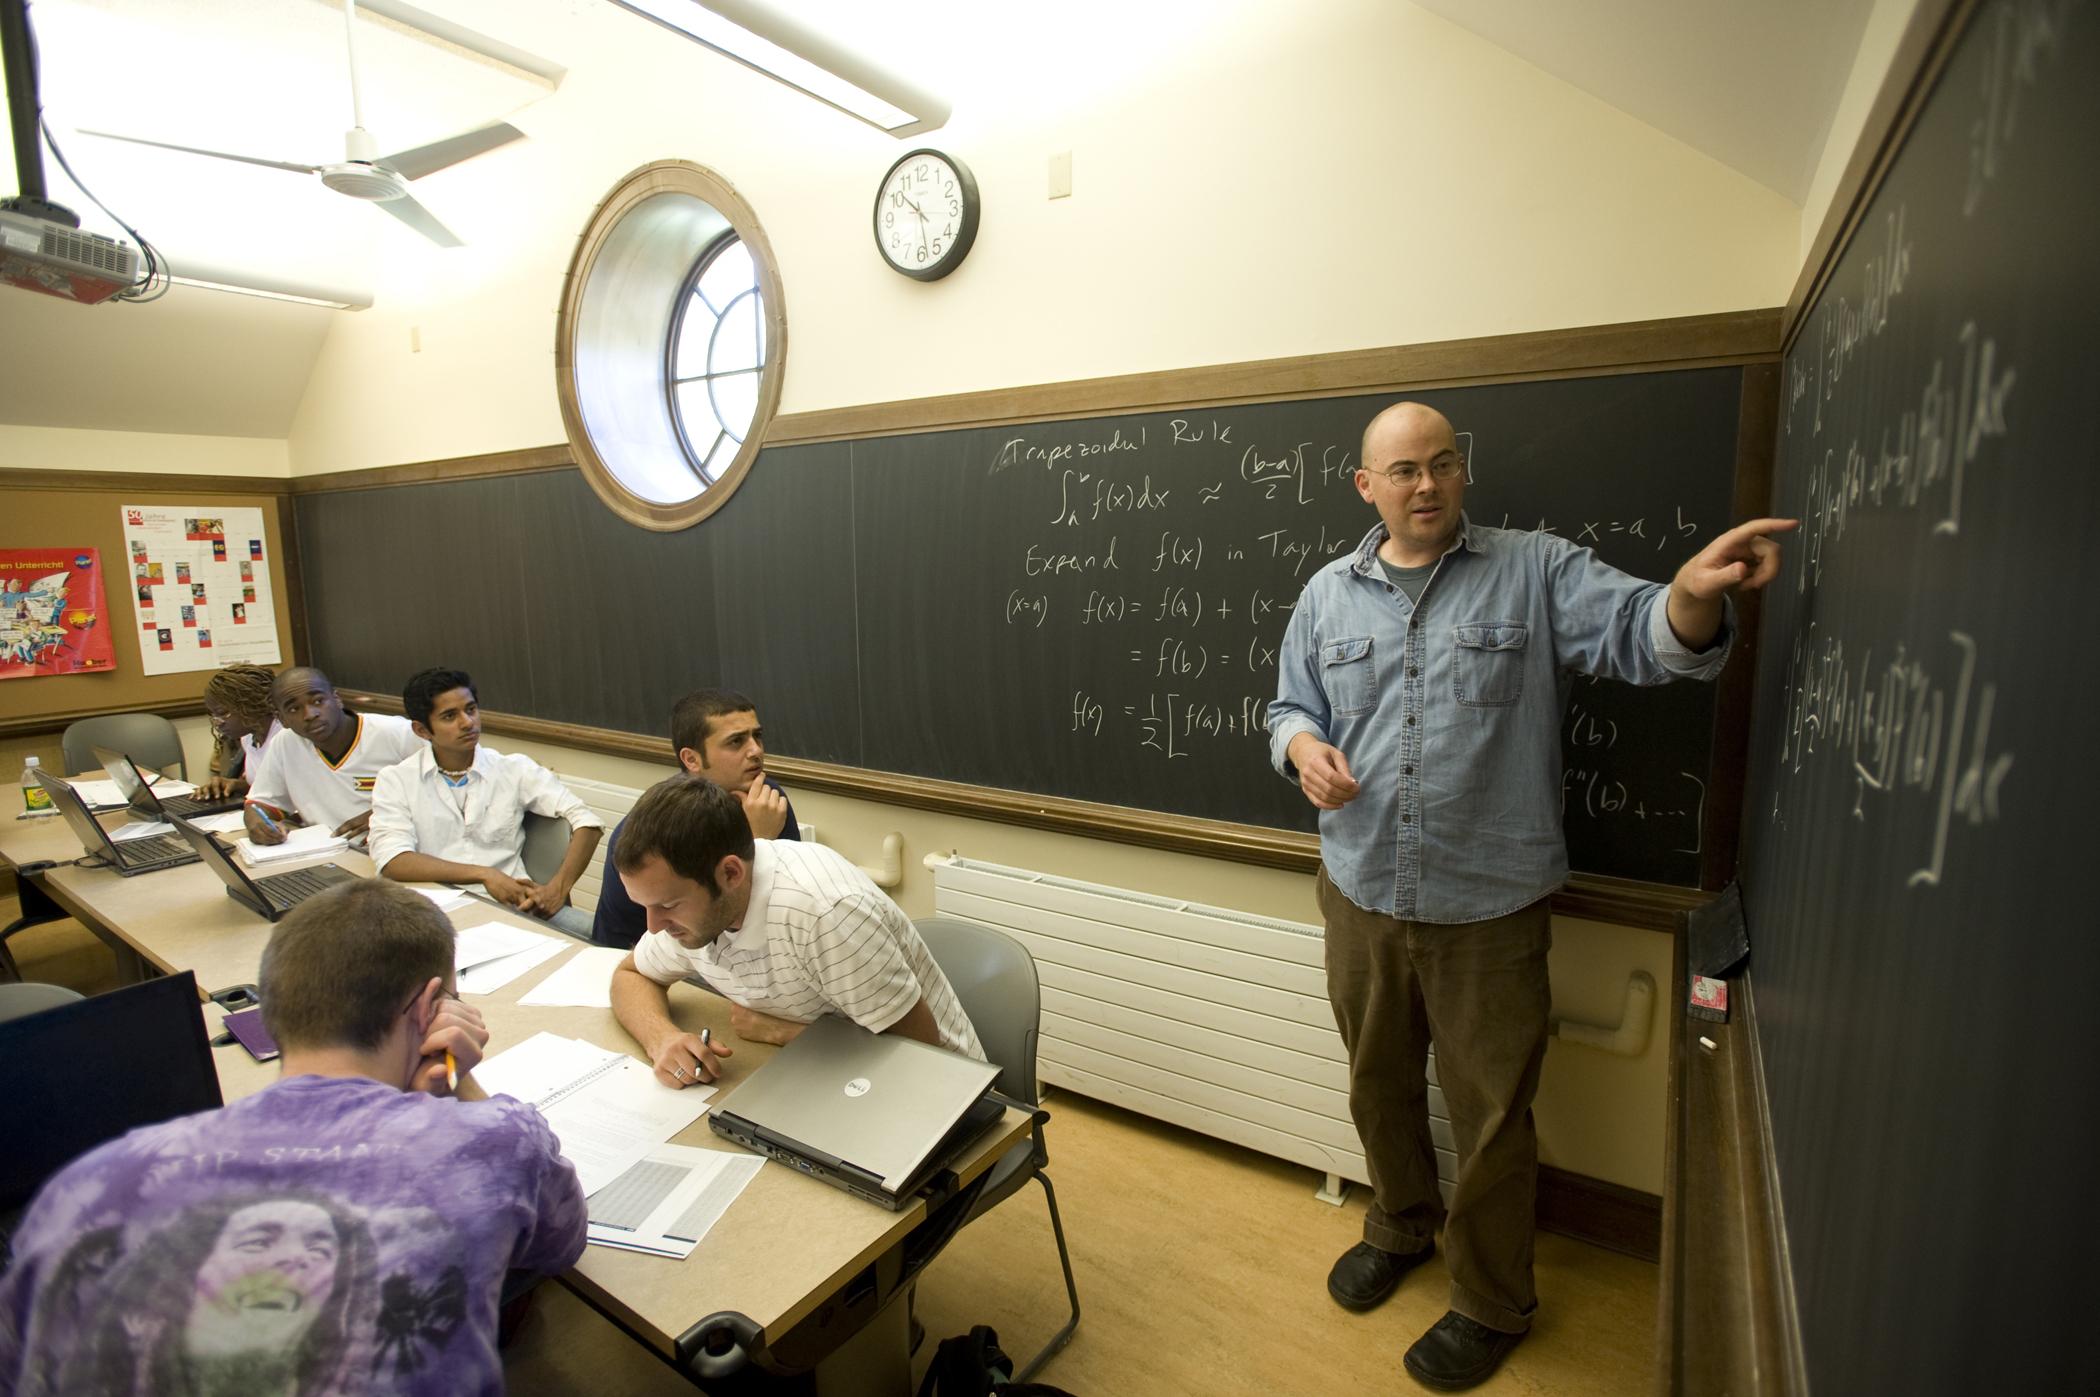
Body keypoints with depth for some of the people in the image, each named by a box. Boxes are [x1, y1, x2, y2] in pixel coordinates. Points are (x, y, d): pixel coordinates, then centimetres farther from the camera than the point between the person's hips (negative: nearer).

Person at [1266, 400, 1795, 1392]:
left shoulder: (1536, 573, -4)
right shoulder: (1328, 594, 4)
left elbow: (1643, 636, -14)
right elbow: (1291, 706, 10)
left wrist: (1697, 592, -36)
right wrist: (1304, 748, -12)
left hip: (1490, 906, -3)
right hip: (1361, 898, 3)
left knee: (1490, 1115, 12)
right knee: (1378, 1086, 22)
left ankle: (1493, 1303, 38)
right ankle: (1401, 1227, 50)